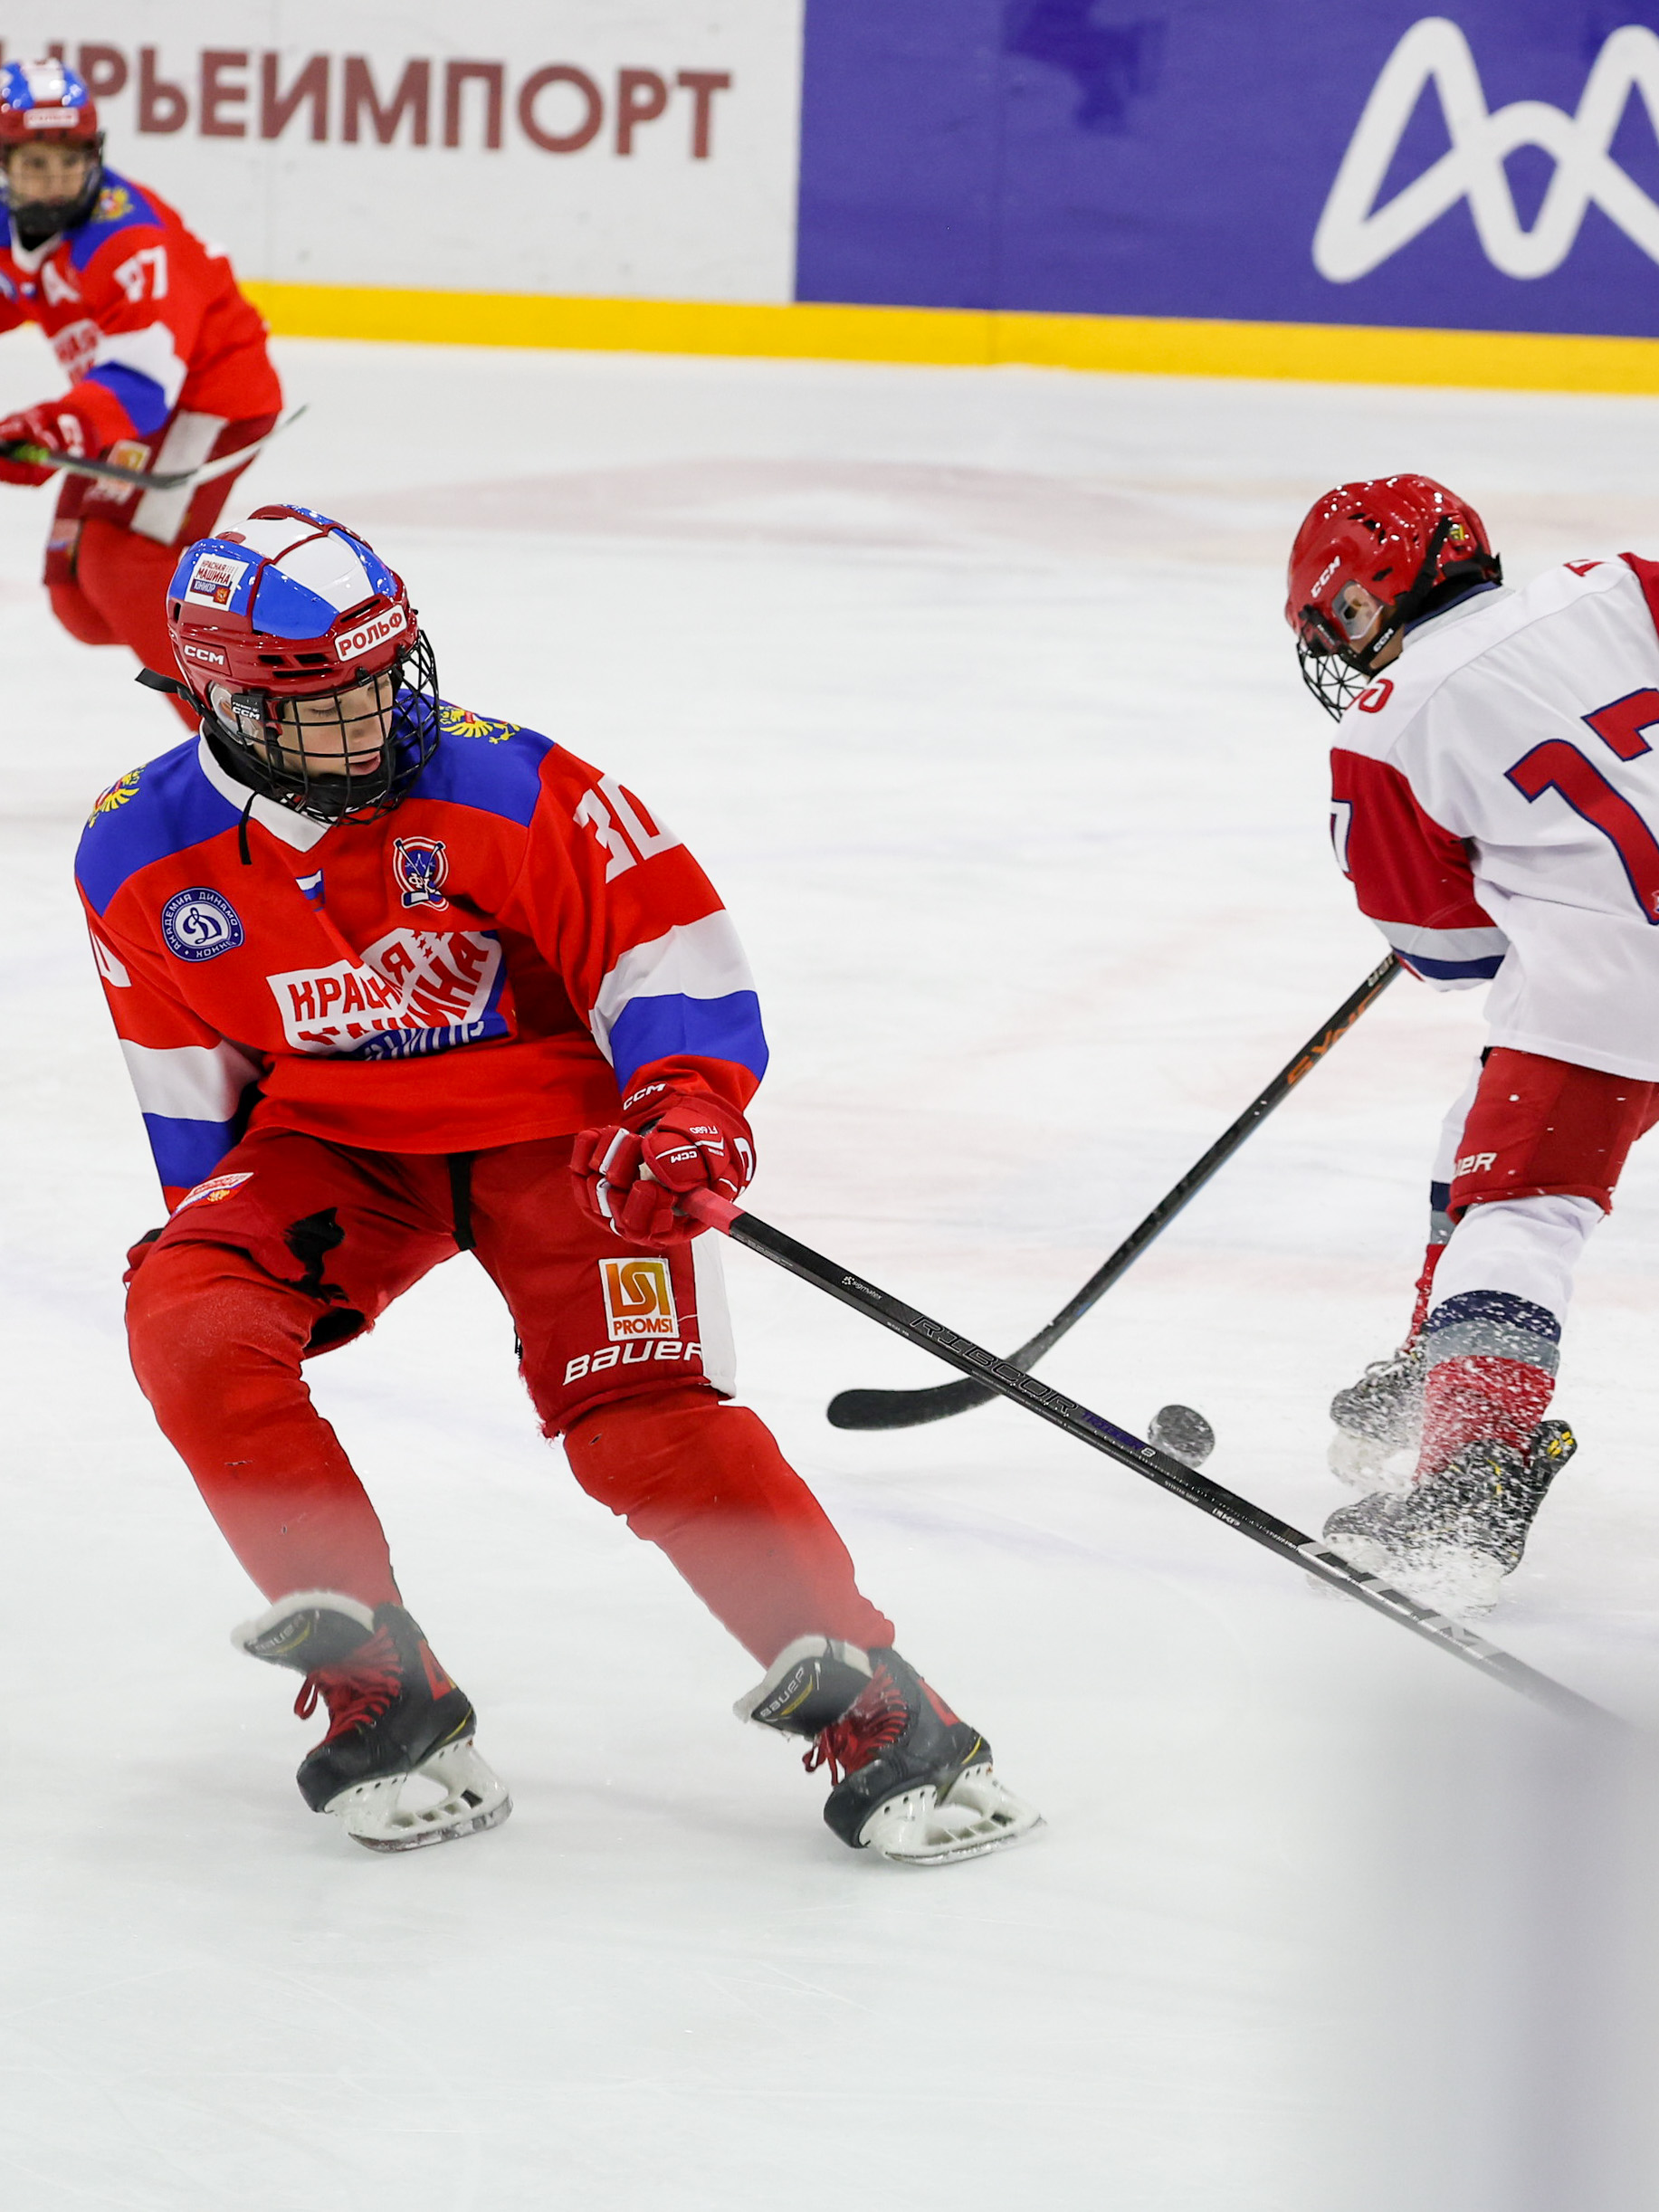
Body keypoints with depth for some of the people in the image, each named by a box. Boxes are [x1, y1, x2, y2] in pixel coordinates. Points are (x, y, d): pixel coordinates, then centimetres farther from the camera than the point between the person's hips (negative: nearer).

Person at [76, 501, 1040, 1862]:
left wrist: (685, 1099, -24)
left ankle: (869, 1708, -11)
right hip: (329, 1137, 3)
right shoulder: (142, 860, -11)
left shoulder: (500, 789, -22)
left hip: (547, 1118, -3)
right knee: (189, 1324, -24)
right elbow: (183, 1060, 6)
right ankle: (381, 1696, -15)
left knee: (643, 1417, -22)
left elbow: (662, 928, -12)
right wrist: (216, 1213, 9)